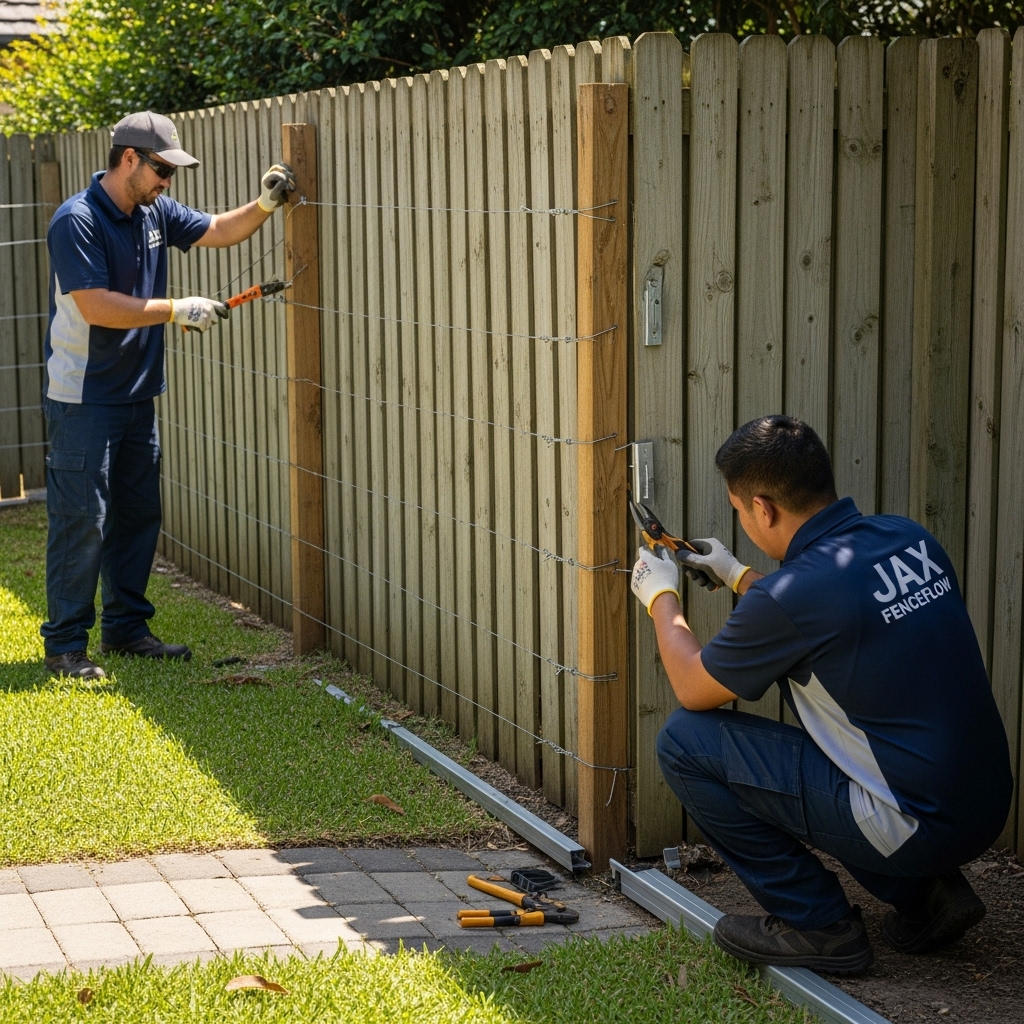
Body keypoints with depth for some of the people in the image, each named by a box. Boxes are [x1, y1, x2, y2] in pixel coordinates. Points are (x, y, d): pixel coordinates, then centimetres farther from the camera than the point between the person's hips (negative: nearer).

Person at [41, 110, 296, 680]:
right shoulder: (77, 221, -17)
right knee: (82, 521, -5)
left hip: (136, 395, 8)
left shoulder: (155, 213, 8)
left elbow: (219, 231, 17)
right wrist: (177, 311, -22)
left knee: (139, 515, 13)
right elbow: (95, 306, -24)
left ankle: (126, 626, 24)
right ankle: (66, 644, 3)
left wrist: (265, 205, -1)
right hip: (83, 400, -8)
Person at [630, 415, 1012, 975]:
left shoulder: (789, 597, -19)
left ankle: (816, 923, 6)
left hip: (914, 826, -8)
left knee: (685, 740, -2)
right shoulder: (908, 538, 3)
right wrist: (739, 576, 33)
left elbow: (694, 691, 0)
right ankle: (925, 893, 19)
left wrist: (661, 598, 16)